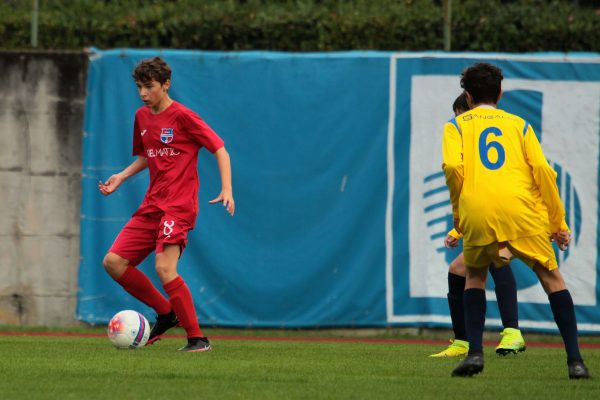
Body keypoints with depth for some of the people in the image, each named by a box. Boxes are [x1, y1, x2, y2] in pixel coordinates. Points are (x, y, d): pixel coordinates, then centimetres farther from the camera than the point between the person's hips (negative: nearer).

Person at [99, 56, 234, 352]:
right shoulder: (142, 117, 13)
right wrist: (121, 177, 10)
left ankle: (197, 338, -15)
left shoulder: (182, 117, -9)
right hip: (152, 205, 8)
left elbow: (220, 150, -8)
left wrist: (227, 190, -20)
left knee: (164, 268, -23)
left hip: (179, 205, -8)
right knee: (113, 262, -1)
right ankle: (165, 313, 14)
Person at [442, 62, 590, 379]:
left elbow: (453, 167, -1)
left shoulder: (457, 125, 18)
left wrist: (457, 214, 11)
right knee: (551, 277, 8)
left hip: (476, 212, 0)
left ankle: (475, 352, 8)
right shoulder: (518, 124, 21)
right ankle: (574, 360, -3)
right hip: (521, 209, 0)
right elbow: (541, 169, 6)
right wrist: (558, 222, 9)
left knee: (475, 275, 23)